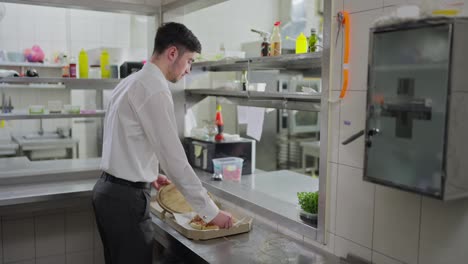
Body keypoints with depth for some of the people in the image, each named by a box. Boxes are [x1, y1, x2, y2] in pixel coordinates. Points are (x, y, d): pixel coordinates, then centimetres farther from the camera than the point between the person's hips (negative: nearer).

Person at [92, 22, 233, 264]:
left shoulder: (131, 81, 11)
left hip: (108, 190, 10)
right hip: (126, 198, -10)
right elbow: (174, 160, -22)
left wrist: (149, 174, 22)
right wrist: (211, 212, -16)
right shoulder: (154, 90, -20)